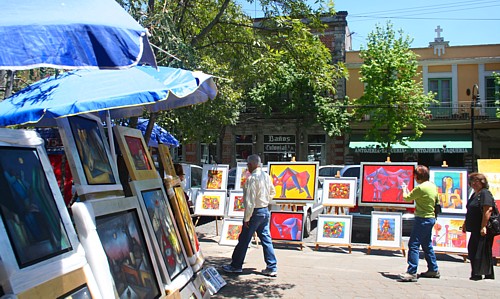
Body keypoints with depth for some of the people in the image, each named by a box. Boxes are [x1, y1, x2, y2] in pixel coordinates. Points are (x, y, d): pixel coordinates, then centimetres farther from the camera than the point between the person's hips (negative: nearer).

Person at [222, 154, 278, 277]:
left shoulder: (252, 178, -19)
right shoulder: (266, 176, 7)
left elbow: (250, 201, -21)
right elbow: (273, 192, 20)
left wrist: (247, 218, -17)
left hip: (255, 212, -8)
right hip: (265, 211, 8)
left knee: (244, 240, 4)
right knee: (266, 240, 11)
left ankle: (236, 266, 15)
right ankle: (272, 268, 13)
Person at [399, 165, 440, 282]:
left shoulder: (421, 188, -19)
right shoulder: (433, 186, 9)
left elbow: (406, 198, -12)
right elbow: (436, 200, 20)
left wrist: (404, 189, 10)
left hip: (423, 219, -10)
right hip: (431, 218, 10)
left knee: (413, 244, -9)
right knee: (427, 245, 20)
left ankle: (411, 272, -12)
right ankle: (433, 270, 29)